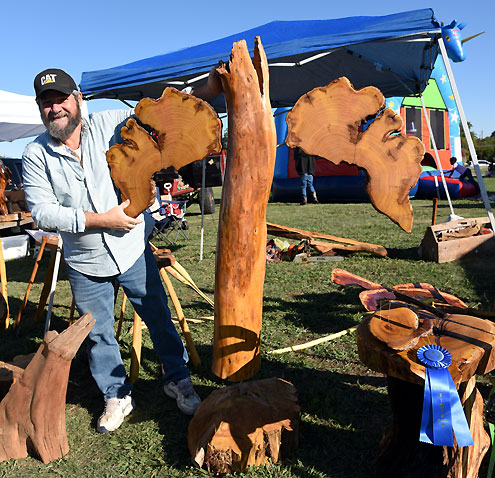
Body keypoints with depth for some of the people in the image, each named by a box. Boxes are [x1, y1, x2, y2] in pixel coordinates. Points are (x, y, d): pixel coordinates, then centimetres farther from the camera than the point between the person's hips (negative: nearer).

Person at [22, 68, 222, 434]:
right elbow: (42, 212, -12)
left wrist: (205, 91, -21)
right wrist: (101, 219, -18)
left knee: (159, 318, 10)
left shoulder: (108, 125, -5)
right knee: (98, 335, 13)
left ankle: (178, 379, 32)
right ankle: (117, 397, 36)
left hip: (132, 251, 0)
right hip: (84, 265, 1)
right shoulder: (36, 156, -5)